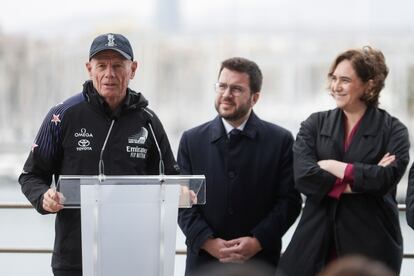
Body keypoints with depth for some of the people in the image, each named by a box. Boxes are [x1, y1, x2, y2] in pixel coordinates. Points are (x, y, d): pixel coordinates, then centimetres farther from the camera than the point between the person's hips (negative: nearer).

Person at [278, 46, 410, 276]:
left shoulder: (393, 130, 2)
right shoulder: (315, 124, 8)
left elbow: (386, 179, -14)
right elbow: (303, 176, -8)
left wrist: (332, 166, -9)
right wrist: (362, 180, -12)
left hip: (371, 243, -2)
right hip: (317, 242, 2)